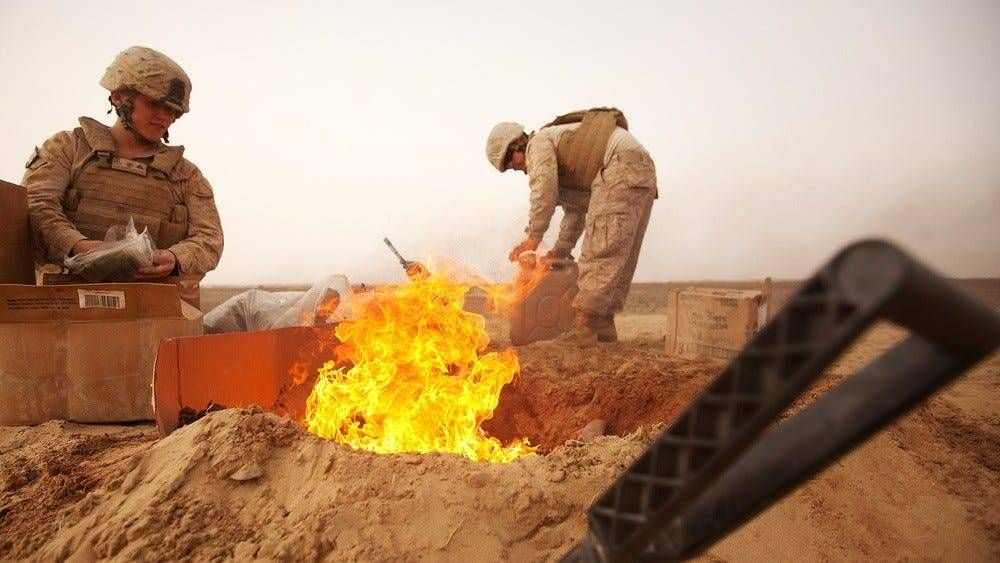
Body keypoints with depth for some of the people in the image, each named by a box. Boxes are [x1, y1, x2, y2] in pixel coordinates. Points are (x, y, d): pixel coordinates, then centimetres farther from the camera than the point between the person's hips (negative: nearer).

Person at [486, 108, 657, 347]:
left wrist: (533, 236, -5)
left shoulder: (538, 143, 4)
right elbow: (576, 209, 30)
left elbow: (544, 189, -11)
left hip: (622, 166, -10)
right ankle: (604, 322, 13)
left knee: (601, 249, -15)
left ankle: (584, 326, -18)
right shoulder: (562, 168, 32)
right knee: (621, 254, 9)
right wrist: (561, 250, 24)